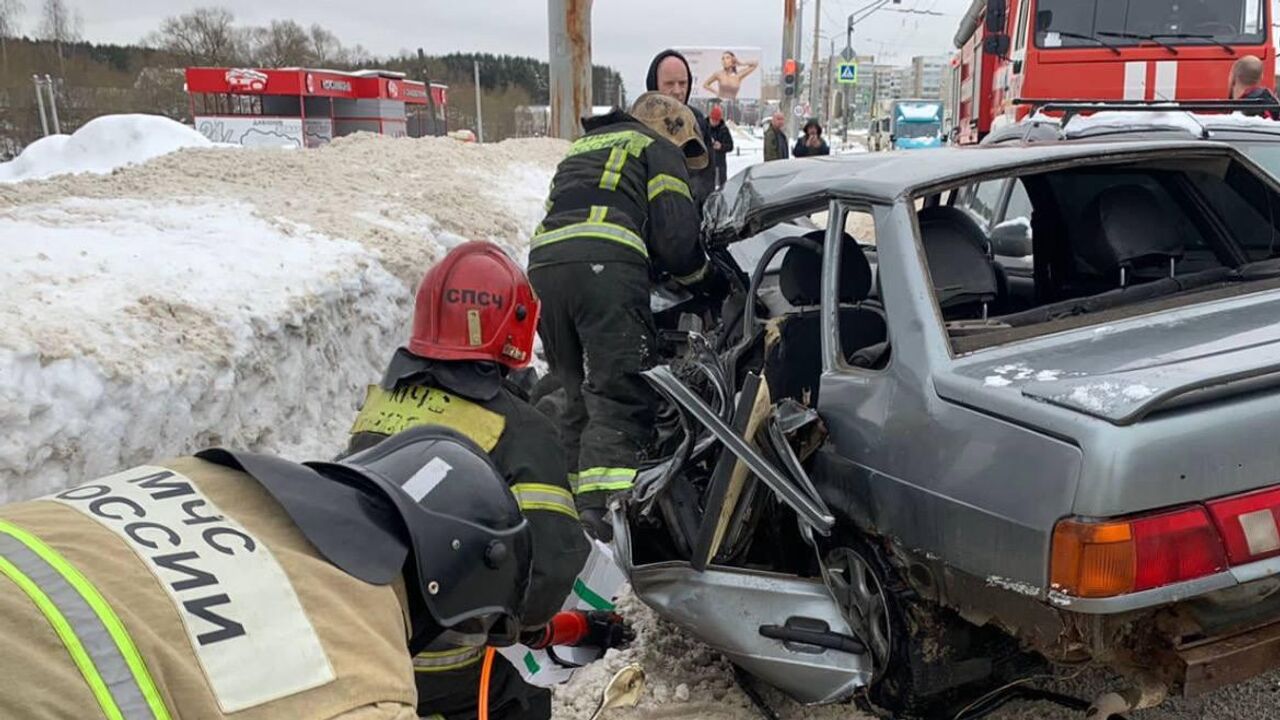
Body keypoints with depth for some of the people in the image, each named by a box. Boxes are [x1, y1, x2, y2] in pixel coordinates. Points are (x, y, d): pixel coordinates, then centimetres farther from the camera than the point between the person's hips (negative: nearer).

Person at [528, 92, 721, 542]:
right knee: (619, 395, -12)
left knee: (578, 395, 12)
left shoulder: (582, 147, 39)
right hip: (606, 264, -7)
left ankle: (578, 500, 9)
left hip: (542, 264, 7)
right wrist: (705, 278, 21)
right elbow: (676, 231, 3)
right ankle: (604, 510, -24)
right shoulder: (657, 147, 17)